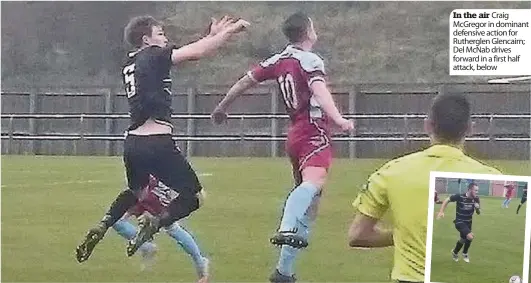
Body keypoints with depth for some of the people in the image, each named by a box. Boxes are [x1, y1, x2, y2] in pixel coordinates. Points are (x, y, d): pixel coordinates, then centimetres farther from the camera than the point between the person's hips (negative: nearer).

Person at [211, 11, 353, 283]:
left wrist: (222, 107, 37)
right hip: (314, 133, -9)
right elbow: (320, 91, -25)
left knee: (309, 198, 15)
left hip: (296, 135, 9)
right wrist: (339, 120, -40)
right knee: (314, 181, -33)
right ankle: (287, 230, -61)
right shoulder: (310, 60, -6)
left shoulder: (279, 60, 16)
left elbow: (245, 80, 22)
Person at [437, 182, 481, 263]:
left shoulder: (476, 199, -9)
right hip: (459, 222, -6)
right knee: (470, 237, -24)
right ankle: (465, 253, 3)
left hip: (468, 222, 6)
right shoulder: (459, 197, -23)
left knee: (463, 239, 22)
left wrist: (477, 208, -21)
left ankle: (455, 252, 51)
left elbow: (478, 213, 2)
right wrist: (441, 211, -17)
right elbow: (447, 200, -9)